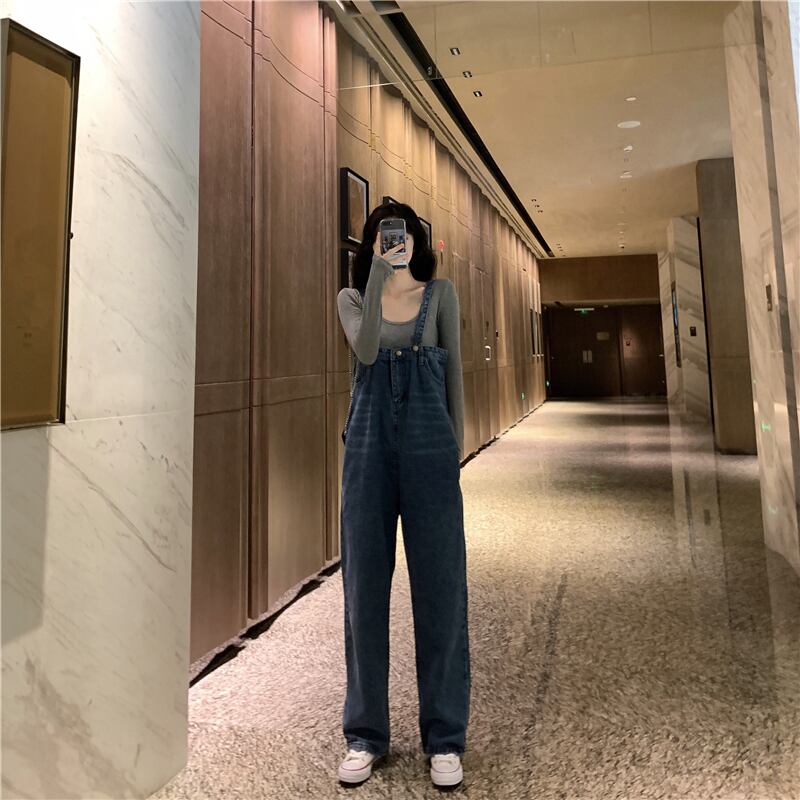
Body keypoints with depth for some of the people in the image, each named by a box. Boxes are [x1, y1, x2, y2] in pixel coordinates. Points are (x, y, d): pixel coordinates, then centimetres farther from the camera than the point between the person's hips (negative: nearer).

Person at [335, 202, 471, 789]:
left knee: (440, 585, 3)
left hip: (428, 447, -1)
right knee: (365, 586, 6)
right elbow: (366, 350, -12)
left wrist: (456, 448, 5)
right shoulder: (352, 298, 10)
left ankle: (445, 738, 20)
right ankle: (366, 734, 24)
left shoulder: (440, 293, 9)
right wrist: (380, 270, -16)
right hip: (369, 446, 1)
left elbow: (453, 371, 9)